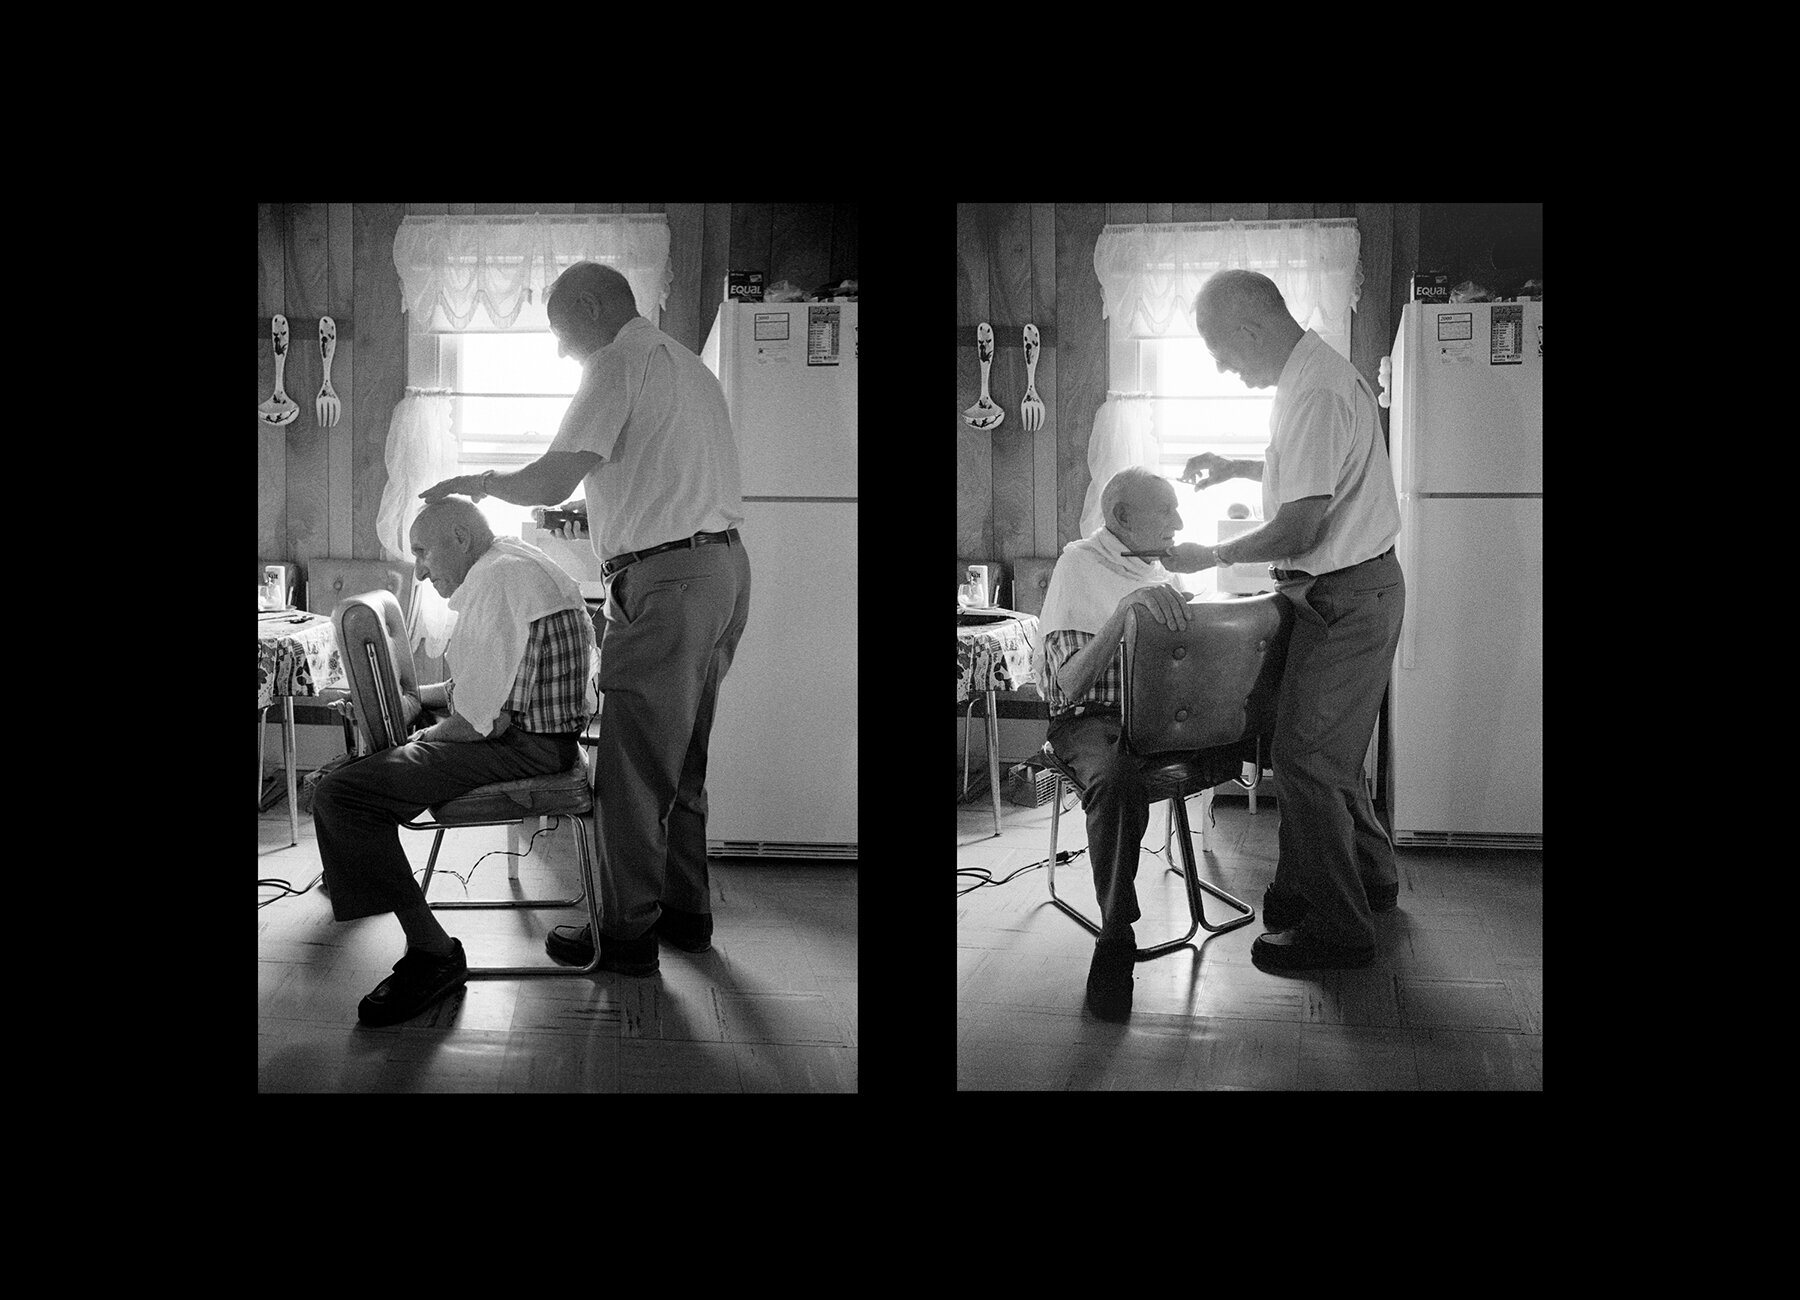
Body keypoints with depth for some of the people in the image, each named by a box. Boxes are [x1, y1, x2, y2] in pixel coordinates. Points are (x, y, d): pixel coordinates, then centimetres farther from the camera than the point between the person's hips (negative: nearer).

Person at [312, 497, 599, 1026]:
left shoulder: (497, 580, -19)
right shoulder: (512, 562, 17)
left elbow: (483, 719, -23)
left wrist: (427, 737, -5)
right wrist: (417, 699, 13)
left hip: (525, 744, -11)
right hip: (533, 722, 11)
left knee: (341, 797, -21)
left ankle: (433, 953, -17)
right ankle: (352, 871, 50)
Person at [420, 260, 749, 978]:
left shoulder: (618, 363, -8)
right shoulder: (688, 365, 21)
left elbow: (550, 482, -14)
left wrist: (478, 481, 2)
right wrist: (606, 508, 26)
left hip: (665, 581, -10)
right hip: (726, 565, 10)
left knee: (632, 769, -3)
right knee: (683, 761, 18)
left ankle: (627, 935, 2)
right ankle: (686, 912, 25)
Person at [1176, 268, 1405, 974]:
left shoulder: (1315, 394, -24)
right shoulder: (1317, 372, 10)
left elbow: (1299, 529, -26)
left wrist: (1213, 554, -12)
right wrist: (1240, 467, 18)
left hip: (1346, 598, -10)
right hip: (1346, 591, 10)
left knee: (1306, 759, -5)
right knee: (1326, 751, 20)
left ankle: (1338, 929, 4)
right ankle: (1369, 877, 35)